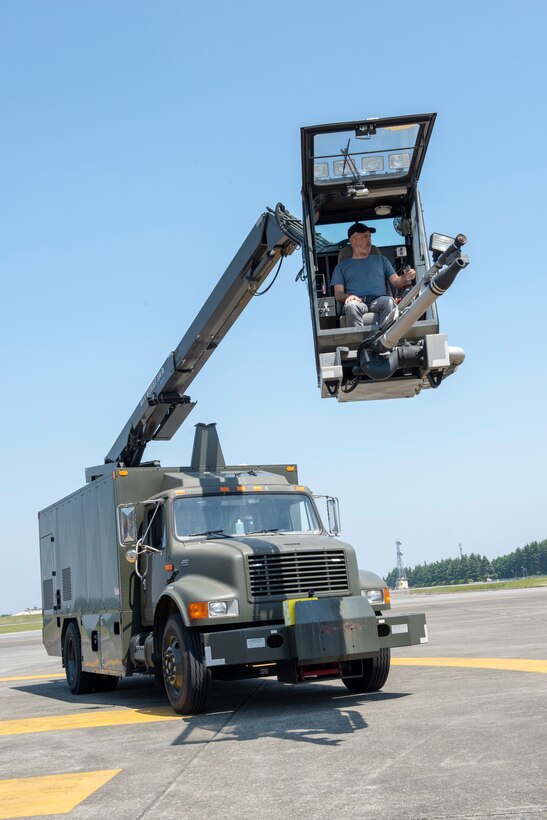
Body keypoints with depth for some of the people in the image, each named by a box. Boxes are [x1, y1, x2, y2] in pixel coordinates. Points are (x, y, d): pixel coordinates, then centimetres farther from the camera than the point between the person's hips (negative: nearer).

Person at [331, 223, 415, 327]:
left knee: (389, 302, -35)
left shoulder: (381, 260, 30)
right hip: (357, 301, -1)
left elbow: (396, 282, 19)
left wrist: (405, 278, -5)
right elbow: (338, 294, 14)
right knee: (351, 306, -38)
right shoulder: (341, 266, 25)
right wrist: (348, 296, -10)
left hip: (379, 300, 1)